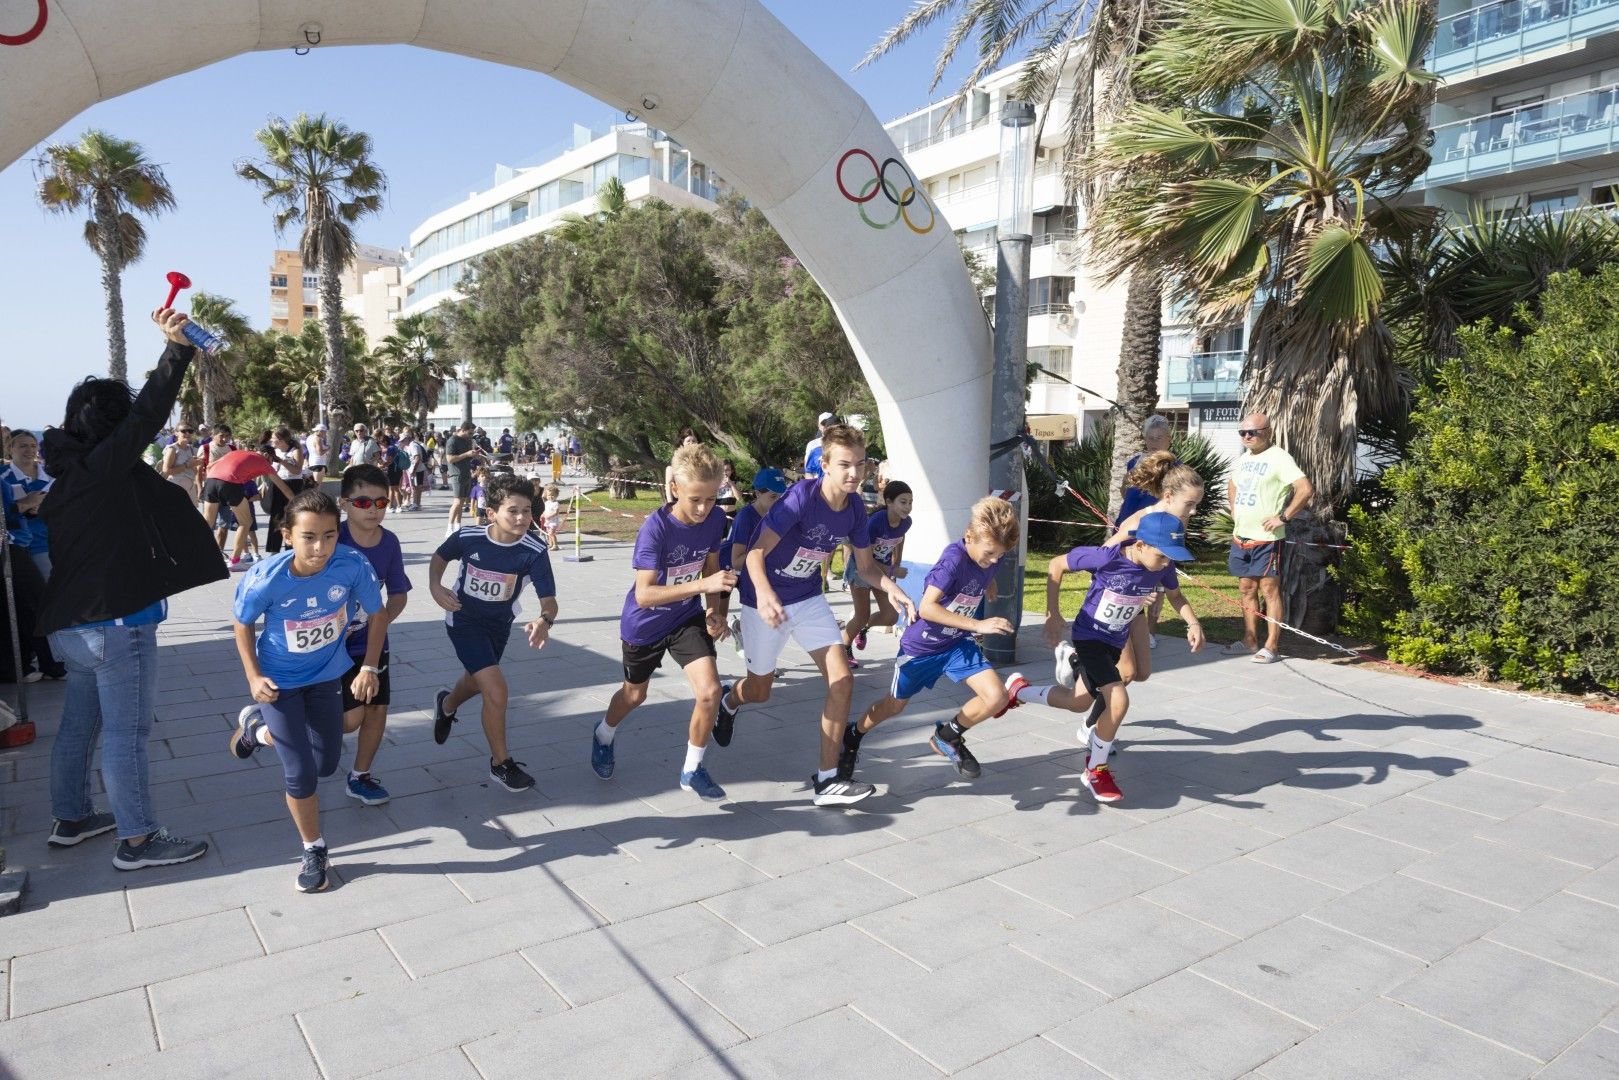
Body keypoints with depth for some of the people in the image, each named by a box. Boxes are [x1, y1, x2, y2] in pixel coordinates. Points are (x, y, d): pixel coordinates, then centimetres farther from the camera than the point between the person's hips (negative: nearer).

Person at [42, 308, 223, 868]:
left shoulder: (68, 477, 12)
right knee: (126, 733, -1)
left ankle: (71, 817, 34)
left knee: (80, 723, 20)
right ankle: (137, 840, 8)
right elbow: (148, 414, -24)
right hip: (115, 625, -9)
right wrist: (176, 349, -27)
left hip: (74, 624, 9)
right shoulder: (102, 466, -15)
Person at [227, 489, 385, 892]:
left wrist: (370, 668, -11)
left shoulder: (353, 565, -27)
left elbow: (377, 613, -9)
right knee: (301, 774, -5)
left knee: (326, 765, 18)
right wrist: (254, 677, -12)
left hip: (326, 675, 3)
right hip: (279, 681, -3)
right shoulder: (265, 579, -29)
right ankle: (314, 850, 21)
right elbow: (243, 623, -7)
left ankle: (258, 727, 45)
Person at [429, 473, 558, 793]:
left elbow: (548, 599, -28)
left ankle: (447, 704, 66)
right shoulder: (467, 537, -25)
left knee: (477, 681, 28)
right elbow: (440, 556, -2)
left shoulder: (534, 550, -26)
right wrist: (435, 586, -19)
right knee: (496, 690, -17)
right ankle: (500, 764, 5)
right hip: (464, 619, -3)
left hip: (500, 623, 4)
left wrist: (545, 620, -50)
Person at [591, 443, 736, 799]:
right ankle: (604, 736, 55)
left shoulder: (716, 519, -16)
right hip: (644, 623, -3)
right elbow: (643, 595, -36)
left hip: (688, 617, 3)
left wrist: (715, 612, -13)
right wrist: (701, 585, -46)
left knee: (709, 692, -15)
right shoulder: (656, 527, -31)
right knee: (635, 694, 20)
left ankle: (692, 769, 9)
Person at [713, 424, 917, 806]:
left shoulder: (855, 507, -8)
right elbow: (757, 552, -31)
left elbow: (866, 565, 3)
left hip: (809, 599, 5)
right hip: (767, 601, -5)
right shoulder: (801, 496, -28)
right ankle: (728, 700, 51)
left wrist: (892, 588, -18)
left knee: (842, 681, -8)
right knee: (759, 692, 12)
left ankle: (827, 780, 1)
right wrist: (764, 593, -51)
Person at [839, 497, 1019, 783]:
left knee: (997, 697, -13)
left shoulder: (991, 559, -8)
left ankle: (947, 736, 12)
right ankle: (852, 736, 44)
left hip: (958, 644, 5)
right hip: (921, 645, -5)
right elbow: (926, 608, -35)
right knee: (895, 706, 15)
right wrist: (978, 625, -37)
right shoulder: (954, 559, -30)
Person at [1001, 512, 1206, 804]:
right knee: (1118, 700, -18)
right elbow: (1056, 565, -16)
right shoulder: (1106, 558, -28)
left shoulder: (1163, 567, -13)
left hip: (1116, 641, 7)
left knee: (1080, 703, 11)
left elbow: (1175, 595, 8)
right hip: (1089, 636, -7)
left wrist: (1193, 623, -10)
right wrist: (1053, 614, -16)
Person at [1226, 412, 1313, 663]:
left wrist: (1283, 517, -20)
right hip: (1241, 537, 8)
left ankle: (1271, 646, 0)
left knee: (1270, 590, -4)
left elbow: (1306, 488, -21)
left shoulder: (1278, 458, -11)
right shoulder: (1244, 458, 14)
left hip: (1266, 539, -8)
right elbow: (1232, 485, 33)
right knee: (1247, 589, 12)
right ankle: (1250, 640, 21)